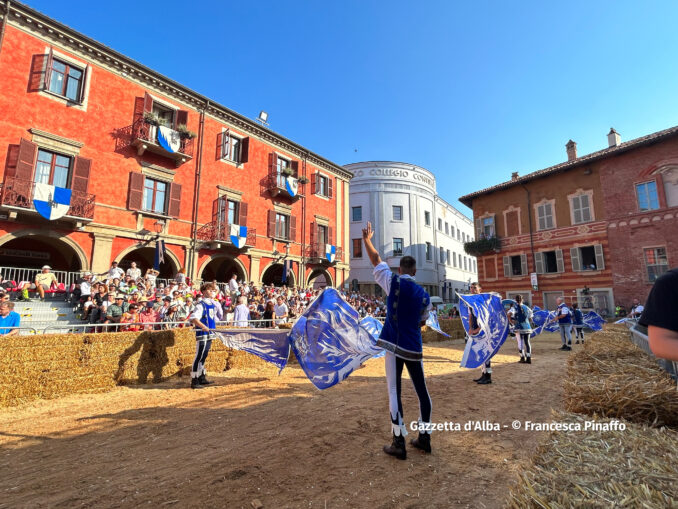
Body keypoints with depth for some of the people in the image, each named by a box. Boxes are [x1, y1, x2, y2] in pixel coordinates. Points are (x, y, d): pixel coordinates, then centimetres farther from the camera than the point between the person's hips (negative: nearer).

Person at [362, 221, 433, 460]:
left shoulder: (394, 282, -6)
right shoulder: (424, 296, 7)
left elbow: (376, 260, 2)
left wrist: (366, 239, 15)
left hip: (394, 346, -4)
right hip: (414, 348, 4)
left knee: (394, 392, 2)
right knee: (421, 391, 15)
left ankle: (399, 444, 7)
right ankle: (424, 438, 27)